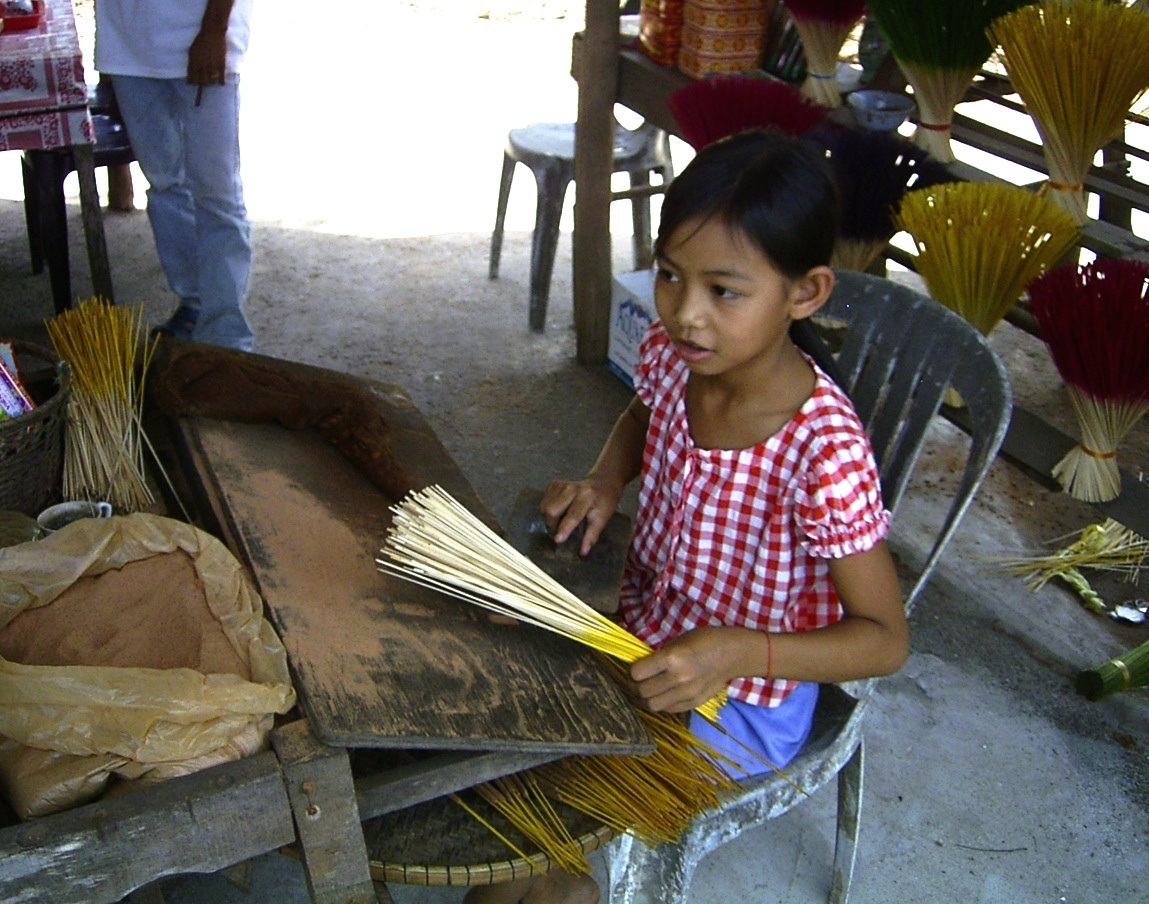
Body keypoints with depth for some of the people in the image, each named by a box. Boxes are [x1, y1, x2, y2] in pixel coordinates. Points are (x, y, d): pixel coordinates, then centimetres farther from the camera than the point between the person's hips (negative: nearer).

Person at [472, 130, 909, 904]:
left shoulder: (824, 453, -31)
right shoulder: (671, 353, -12)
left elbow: (885, 638, -23)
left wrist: (736, 651, -37)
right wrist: (606, 478, -7)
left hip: (739, 707, -6)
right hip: (644, 640, 7)